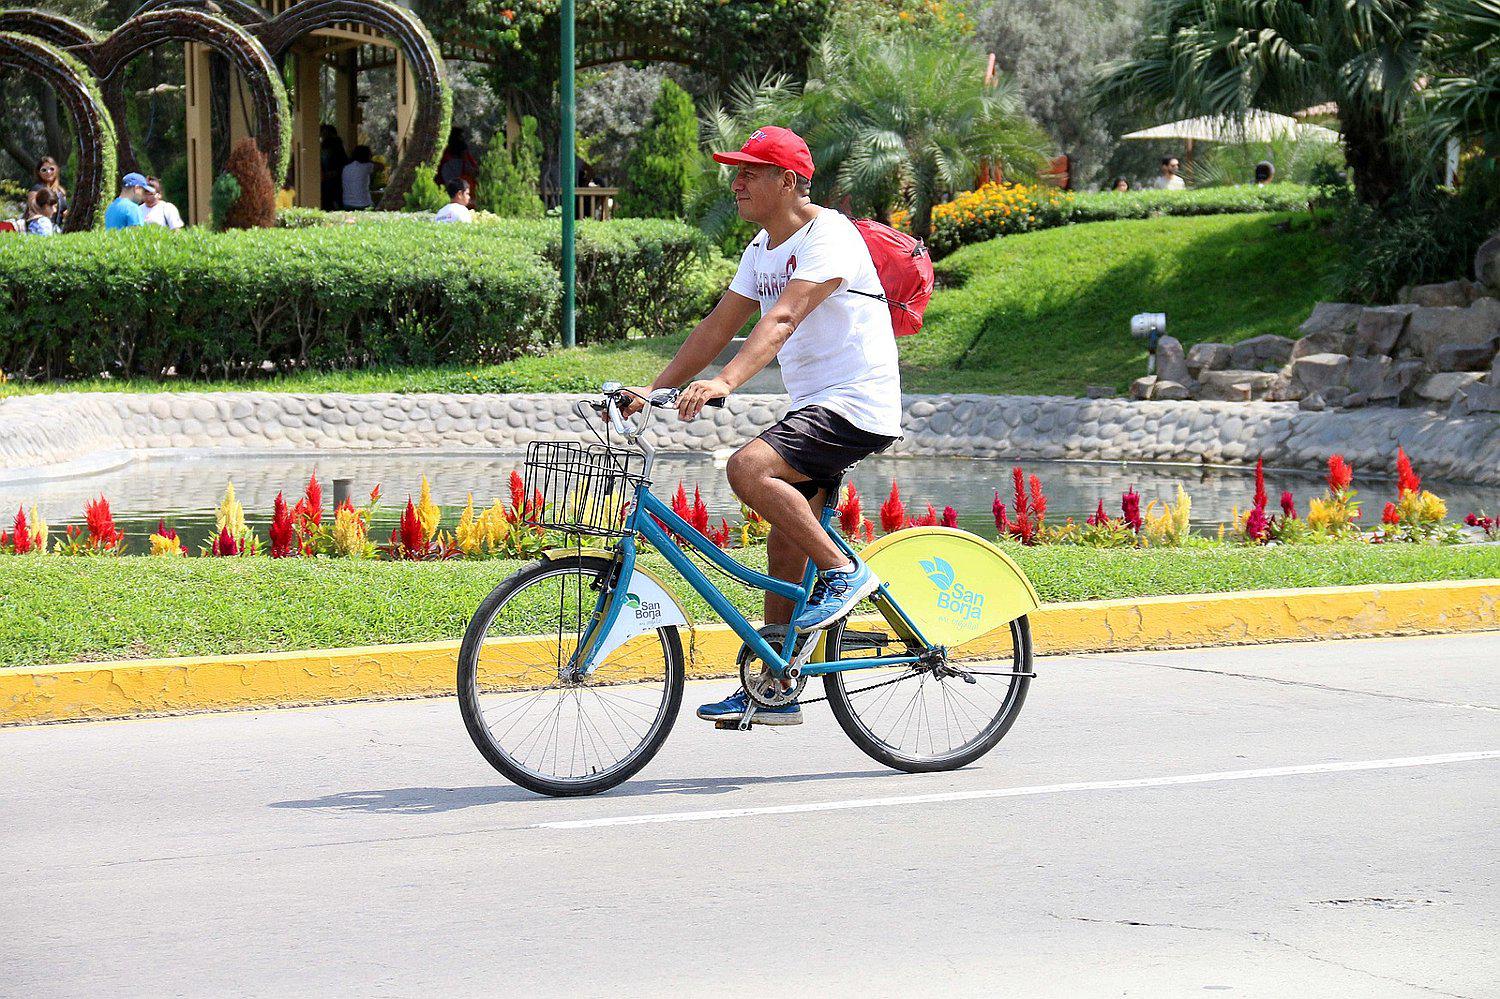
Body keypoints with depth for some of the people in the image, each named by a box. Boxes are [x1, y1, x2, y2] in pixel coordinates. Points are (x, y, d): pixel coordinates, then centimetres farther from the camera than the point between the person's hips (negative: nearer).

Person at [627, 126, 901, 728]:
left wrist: (725, 383, -43)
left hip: (858, 406, -10)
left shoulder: (828, 236, -16)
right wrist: (654, 390, 3)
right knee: (785, 545, 9)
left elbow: (783, 319, -30)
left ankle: (845, 571, -16)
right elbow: (718, 327, 13)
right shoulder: (763, 249, 13)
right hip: (812, 406, 10)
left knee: (748, 467, -28)